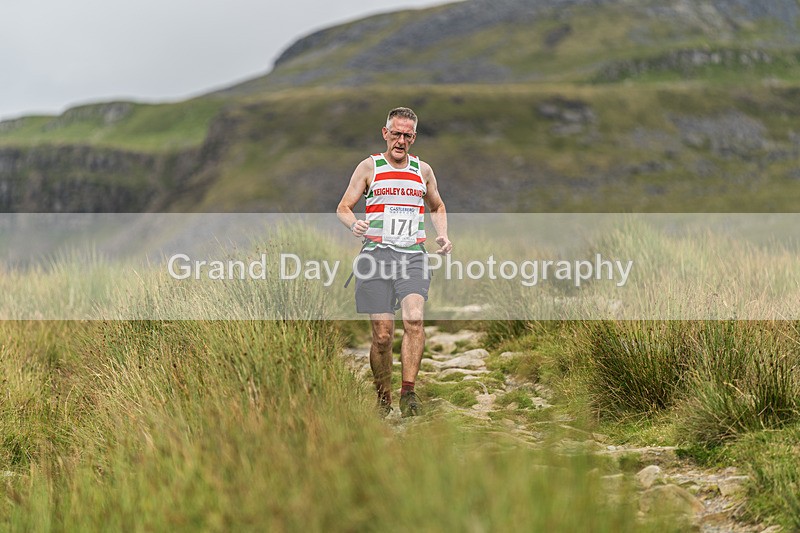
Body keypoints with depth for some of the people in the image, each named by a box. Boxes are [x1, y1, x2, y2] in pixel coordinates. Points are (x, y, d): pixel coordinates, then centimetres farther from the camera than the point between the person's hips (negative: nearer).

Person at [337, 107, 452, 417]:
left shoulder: (423, 170, 15)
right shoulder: (369, 167, 6)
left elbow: (437, 207, 30)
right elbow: (343, 208, 6)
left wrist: (443, 236, 11)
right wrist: (353, 224, -17)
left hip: (413, 255, 2)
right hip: (376, 253, -1)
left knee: (414, 319, -22)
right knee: (382, 334, -4)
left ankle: (408, 392, -20)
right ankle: (383, 399, 11)